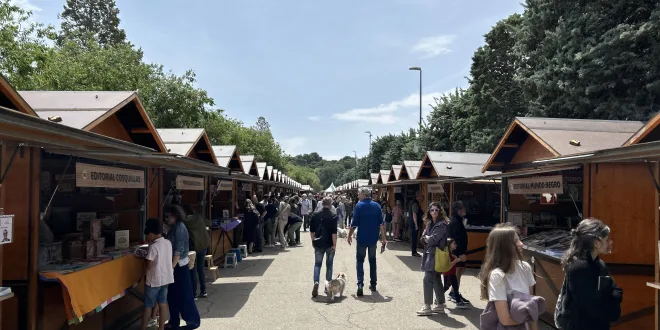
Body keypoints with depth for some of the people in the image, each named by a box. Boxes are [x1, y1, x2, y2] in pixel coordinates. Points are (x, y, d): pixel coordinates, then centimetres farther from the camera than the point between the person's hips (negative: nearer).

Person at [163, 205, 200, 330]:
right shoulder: (174, 227, 11)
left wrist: (172, 266, -21)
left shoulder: (179, 227, -17)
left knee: (184, 294, 0)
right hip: (174, 264, 9)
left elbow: (179, 249, -21)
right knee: (172, 294, 15)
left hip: (179, 265, -9)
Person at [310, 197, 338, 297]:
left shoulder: (315, 215, 0)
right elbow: (334, 232, -15)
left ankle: (316, 282, -14)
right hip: (329, 244, -2)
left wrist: (313, 240, 16)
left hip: (318, 244, 2)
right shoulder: (333, 216, -11)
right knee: (329, 265, 12)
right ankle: (328, 285, 17)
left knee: (317, 264, 8)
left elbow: (311, 230, 5)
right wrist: (334, 244, -9)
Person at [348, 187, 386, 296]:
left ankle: (360, 284, -9)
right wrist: (384, 237, 4)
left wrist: (349, 235, 4)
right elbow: (381, 223, -2)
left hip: (362, 238, -3)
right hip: (373, 238, 3)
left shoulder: (359, 205, -8)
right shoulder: (376, 206, 1)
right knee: (372, 260, 17)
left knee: (360, 261, 4)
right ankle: (373, 284, 21)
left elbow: (354, 223, -8)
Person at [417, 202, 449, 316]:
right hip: (429, 253, 9)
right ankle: (440, 305, 21)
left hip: (435, 255, -9)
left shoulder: (442, 224, -12)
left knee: (428, 279, -9)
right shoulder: (430, 223, 14)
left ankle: (427, 306, -3)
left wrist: (427, 238, 0)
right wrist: (427, 238, -9)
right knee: (436, 280, 13)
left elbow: (433, 239, -19)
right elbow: (423, 238, 11)